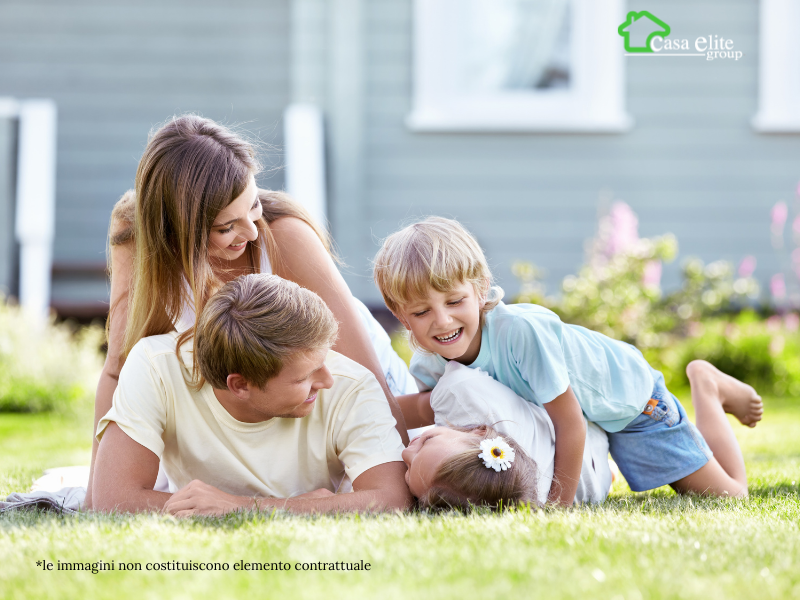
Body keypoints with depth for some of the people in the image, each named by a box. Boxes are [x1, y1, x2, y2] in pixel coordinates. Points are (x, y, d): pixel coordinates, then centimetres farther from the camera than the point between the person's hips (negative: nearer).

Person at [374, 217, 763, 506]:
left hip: (625, 394, -5)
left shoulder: (520, 330, -45)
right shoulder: (428, 365, -26)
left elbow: (568, 421, -37)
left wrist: (560, 503, -30)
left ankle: (710, 391, 27)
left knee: (727, 496, 6)